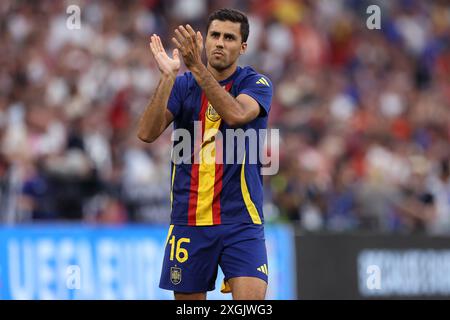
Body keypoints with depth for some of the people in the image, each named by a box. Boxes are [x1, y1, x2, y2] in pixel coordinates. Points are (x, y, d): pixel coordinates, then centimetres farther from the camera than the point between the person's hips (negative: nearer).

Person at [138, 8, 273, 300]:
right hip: (188, 220, 2)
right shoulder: (182, 85, 5)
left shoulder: (256, 84, -1)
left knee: (252, 300, -17)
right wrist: (167, 76, -22)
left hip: (241, 221, -2)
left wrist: (196, 66, -31)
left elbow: (236, 115, -24)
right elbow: (147, 133, -10)